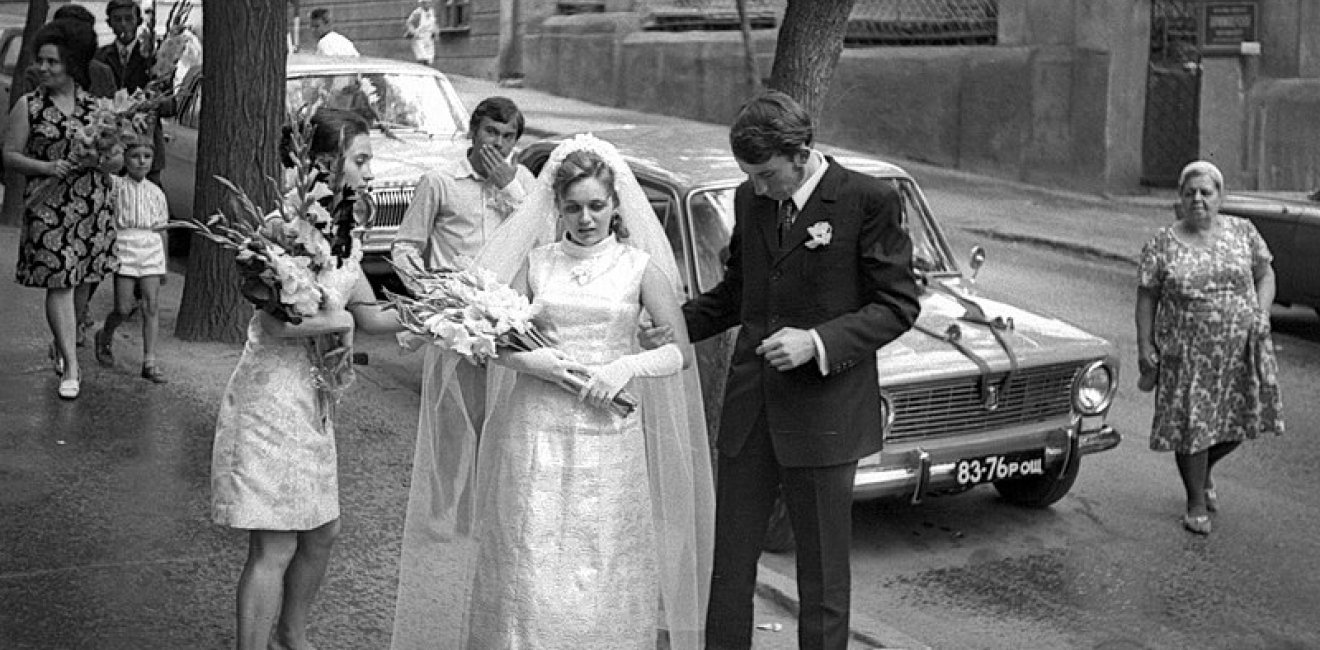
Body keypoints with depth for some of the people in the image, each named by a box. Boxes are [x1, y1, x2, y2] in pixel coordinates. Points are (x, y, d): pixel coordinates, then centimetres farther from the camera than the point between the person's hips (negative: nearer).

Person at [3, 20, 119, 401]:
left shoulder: (96, 106, 7)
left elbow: (118, 160, 9)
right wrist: (45, 167, -16)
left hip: (92, 206, 3)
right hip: (48, 207, -3)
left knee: (82, 282, 9)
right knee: (59, 283, -7)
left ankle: (62, 345, 33)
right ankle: (70, 367, -3)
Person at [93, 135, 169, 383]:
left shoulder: (156, 192, 11)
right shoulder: (115, 185, 0)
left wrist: (164, 263, 15)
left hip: (151, 251, 3)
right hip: (124, 249, -3)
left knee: (151, 305, -4)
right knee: (123, 308, -3)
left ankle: (149, 363, 0)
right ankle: (105, 337, 30)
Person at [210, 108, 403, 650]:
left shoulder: (342, 235, 10)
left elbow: (369, 316, 15)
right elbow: (277, 323, -26)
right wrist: (338, 320, -12)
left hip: (312, 401, 9)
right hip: (271, 397, -9)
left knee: (322, 532, 18)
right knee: (274, 548, -4)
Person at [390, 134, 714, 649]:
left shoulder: (640, 267, 3)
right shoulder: (535, 263, 6)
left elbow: (680, 351, 1)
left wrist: (626, 367, -13)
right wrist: (526, 360, -13)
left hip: (608, 437, -1)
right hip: (536, 433, 1)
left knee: (602, 571, 1)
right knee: (530, 566, -1)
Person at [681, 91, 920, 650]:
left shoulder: (868, 200, -10)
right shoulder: (750, 199, 7)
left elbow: (898, 305, -8)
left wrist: (818, 342, -20)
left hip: (823, 413, -5)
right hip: (749, 409, 5)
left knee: (823, 575, 7)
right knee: (729, 561, 9)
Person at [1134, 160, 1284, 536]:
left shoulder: (1243, 233, 3)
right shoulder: (1162, 245, -3)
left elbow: (1265, 275, 11)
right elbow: (1146, 298, -1)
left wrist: (1262, 313, -6)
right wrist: (1144, 346, -6)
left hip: (1241, 350, 3)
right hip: (1186, 354, -2)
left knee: (1241, 419, 8)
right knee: (1191, 425, 2)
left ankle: (1205, 469, 39)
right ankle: (1197, 503, 20)